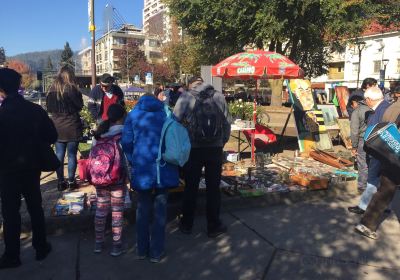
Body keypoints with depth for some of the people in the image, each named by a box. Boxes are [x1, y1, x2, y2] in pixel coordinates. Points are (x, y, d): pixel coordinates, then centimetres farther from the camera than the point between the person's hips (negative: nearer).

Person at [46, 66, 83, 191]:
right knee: (72, 155, 5)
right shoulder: (71, 88, -13)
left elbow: (49, 108, 10)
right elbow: (80, 105, -6)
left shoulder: (52, 89, 2)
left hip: (57, 127, 4)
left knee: (59, 155, 9)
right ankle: (71, 181, 11)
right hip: (72, 126, -4)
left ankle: (61, 181, 16)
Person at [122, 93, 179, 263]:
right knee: (160, 209, 9)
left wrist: (133, 162, 11)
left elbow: (126, 141, 1)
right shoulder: (166, 113, 7)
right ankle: (156, 252, 17)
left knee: (143, 209, 13)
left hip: (142, 167, 0)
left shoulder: (133, 114, 6)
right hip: (163, 168, 0)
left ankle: (142, 250, 24)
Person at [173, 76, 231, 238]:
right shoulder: (219, 97, 2)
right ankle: (213, 226, 21)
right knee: (213, 187, 11)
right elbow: (227, 123, 3)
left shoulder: (186, 97, -4)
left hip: (193, 148, -1)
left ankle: (186, 224, 26)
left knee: (191, 187, 12)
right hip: (215, 149, 1)